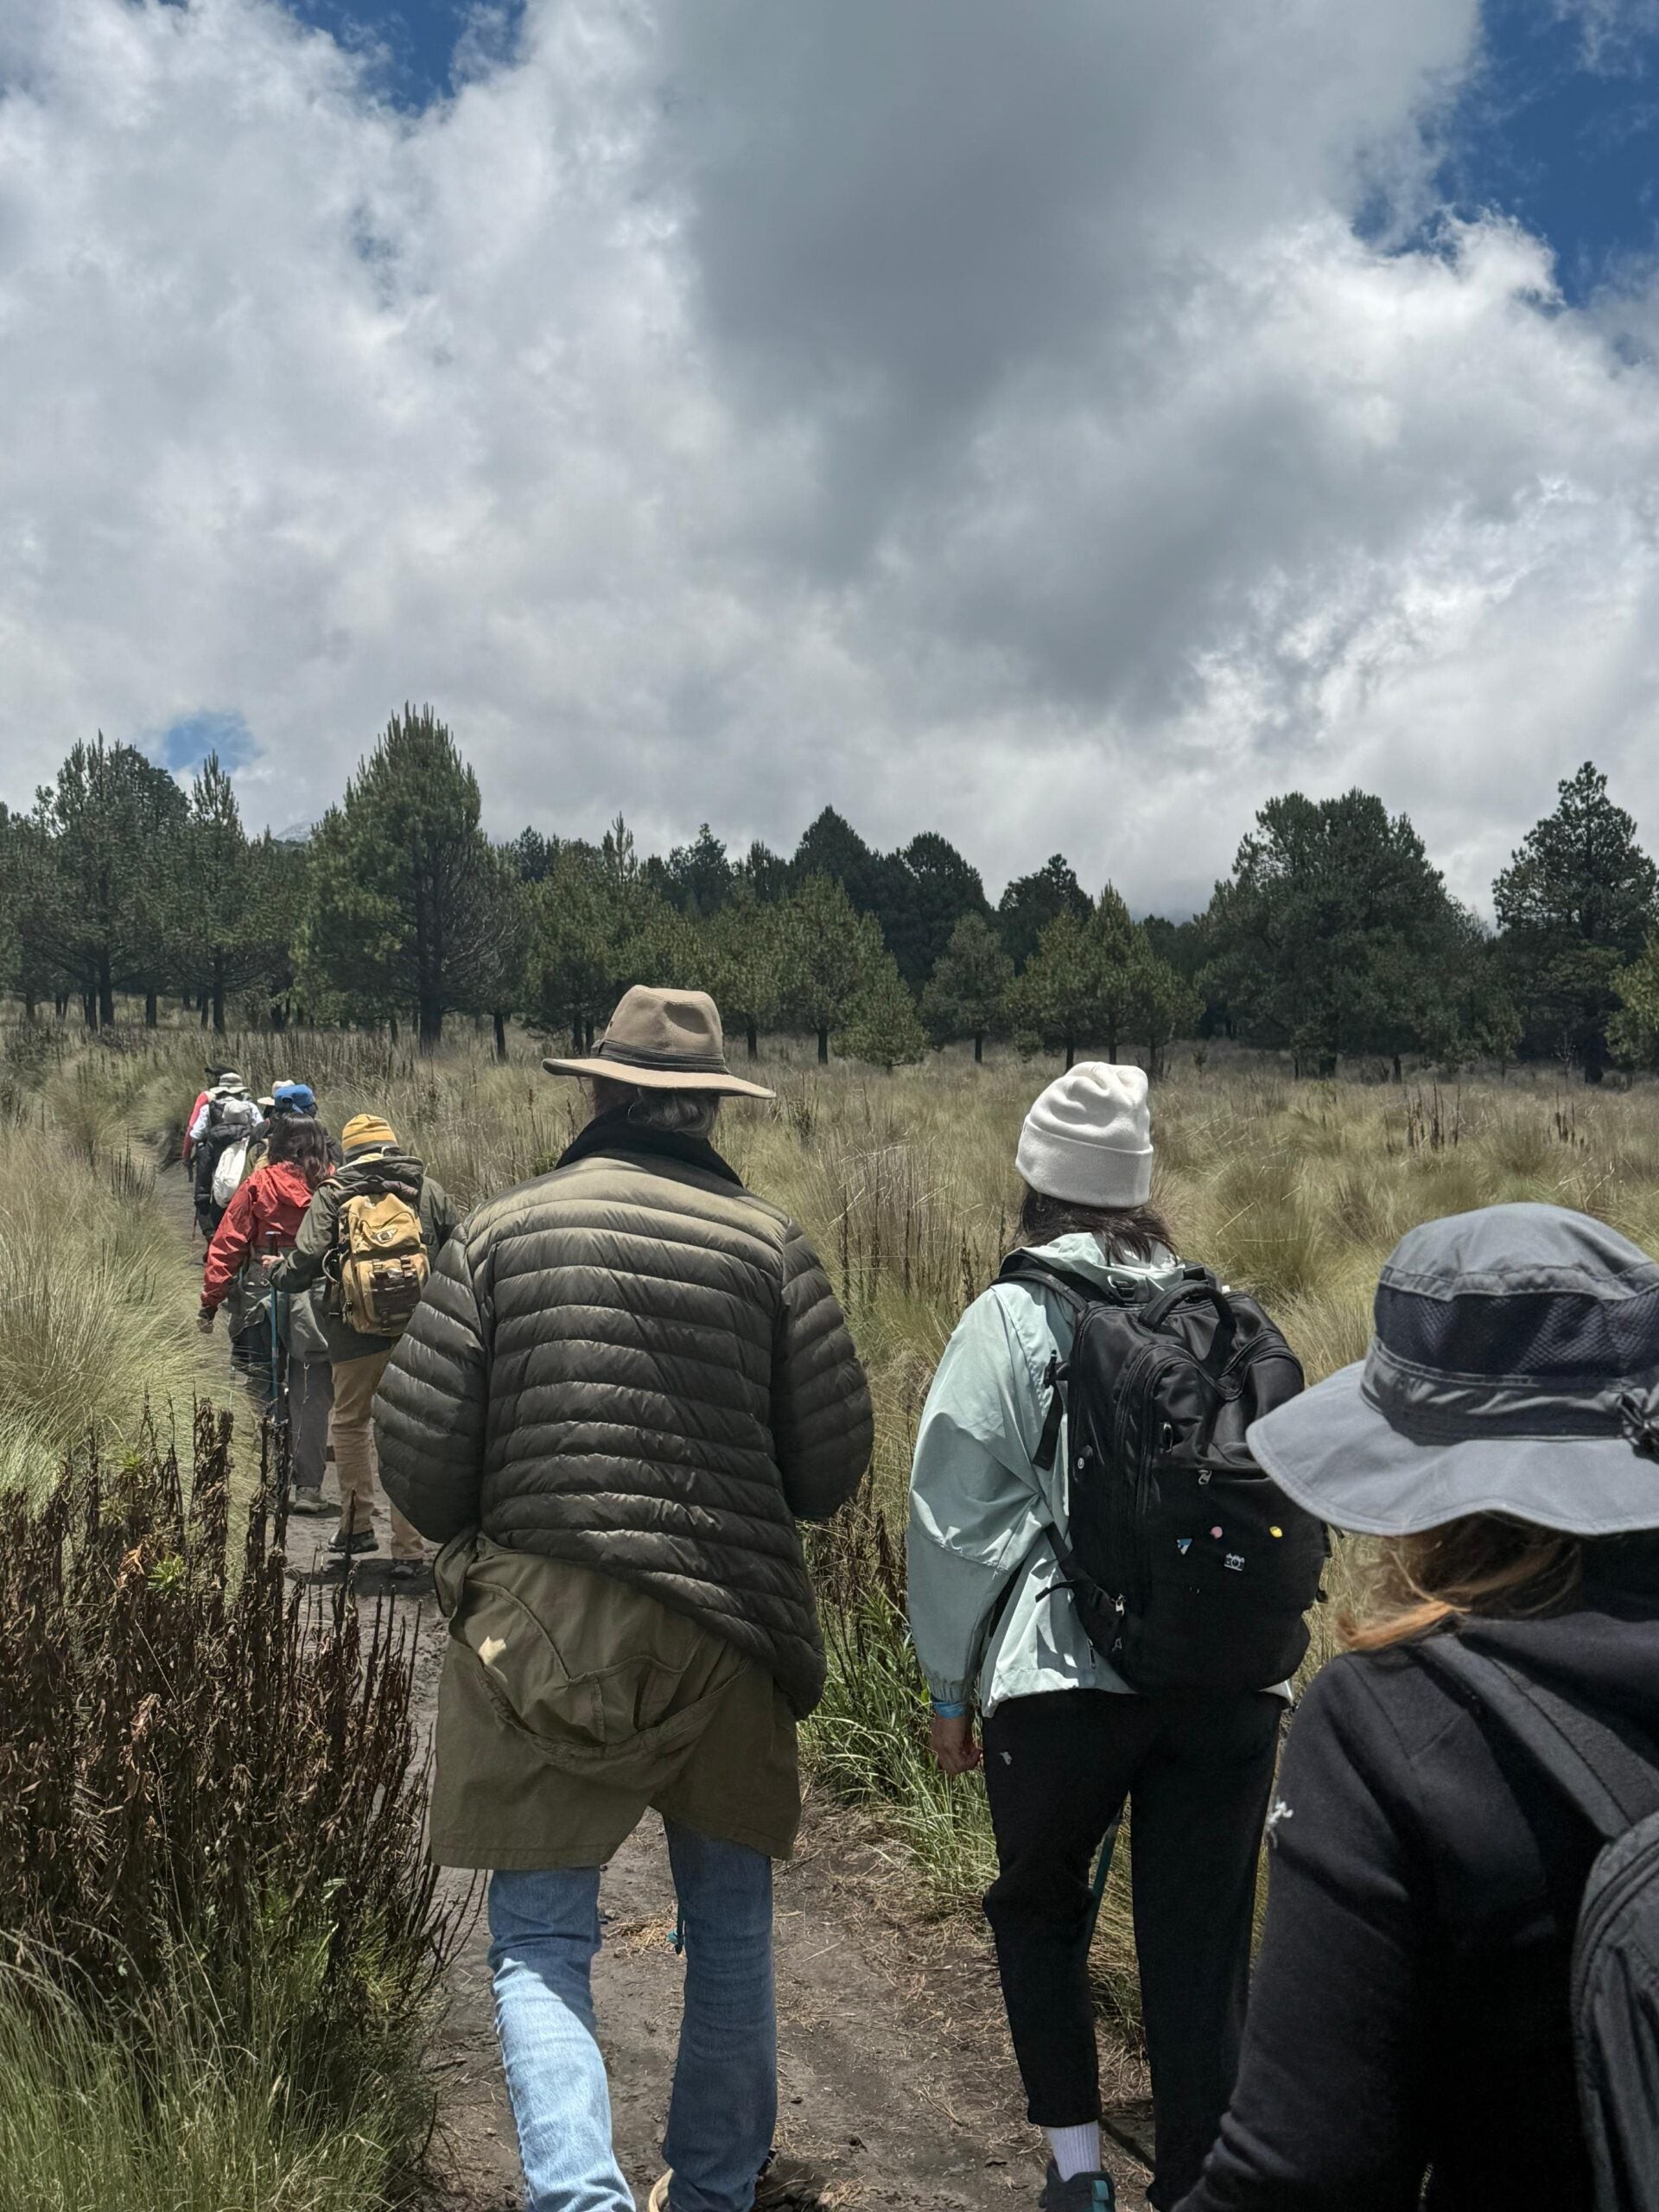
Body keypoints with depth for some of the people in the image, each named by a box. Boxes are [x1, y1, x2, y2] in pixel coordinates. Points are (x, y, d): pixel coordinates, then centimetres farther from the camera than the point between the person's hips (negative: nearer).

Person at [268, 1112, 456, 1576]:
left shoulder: (332, 1195, 2)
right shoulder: (429, 1189, 7)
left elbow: (305, 1263, -5)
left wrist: (277, 1271, 16)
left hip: (357, 1330, -1)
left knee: (351, 1422, 20)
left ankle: (357, 1525, 23)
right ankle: (408, 1549, 5)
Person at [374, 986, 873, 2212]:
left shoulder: (503, 1231, -3)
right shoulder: (768, 1242, -3)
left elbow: (418, 1452, -4)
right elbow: (833, 1465, -2)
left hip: (540, 1621, -1)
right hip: (728, 1627, 1)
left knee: (541, 1940, 9)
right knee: (731, 1923, 20)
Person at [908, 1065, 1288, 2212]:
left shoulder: (1012, 1317, -2)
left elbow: (958, 1515, -2)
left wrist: (950, 1684, 7)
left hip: (1067, 1677, -2)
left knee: (1038, 1906, 21)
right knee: (1202, 1954, 12)